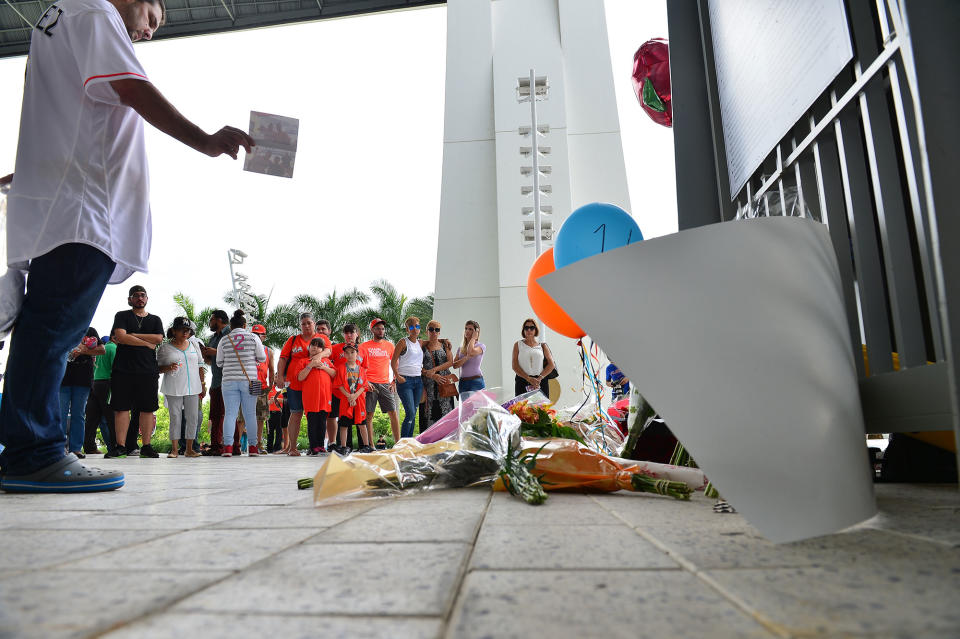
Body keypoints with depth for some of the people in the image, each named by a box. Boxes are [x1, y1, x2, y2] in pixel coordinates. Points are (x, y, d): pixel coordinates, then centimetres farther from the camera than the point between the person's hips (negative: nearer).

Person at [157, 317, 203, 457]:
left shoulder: (194, 344, 11)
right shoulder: (165, 348, 2)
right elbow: (158, 368, 4)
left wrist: (202, 386, 12)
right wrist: (169, 368, -18)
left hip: (192, 388, 3)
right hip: (173, 389, -2)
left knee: (192, 417, 1)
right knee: (175, 418, 0)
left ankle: (189, 449, 9)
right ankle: (174, 449, 9)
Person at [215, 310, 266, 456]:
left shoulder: (224, 340, 5)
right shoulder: (253, 337, 1)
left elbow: (219, 362, 10)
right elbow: (262, 358, 2)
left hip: (229, 380, 1)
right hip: (249, 379, 0)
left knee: (230, 414, 2)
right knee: (250, 414, 5)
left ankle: (228, 447, -5)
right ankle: (252, 447, 8)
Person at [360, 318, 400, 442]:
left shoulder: (389, 345, 13)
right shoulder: (364, 346, 4)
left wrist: (394, 381, 6)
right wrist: (364, 381, -10)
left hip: (385, 384, 2)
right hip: (370, 384, -2)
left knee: (393, 413, -3)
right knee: (369, 414, -1)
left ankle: (398, 442, 1)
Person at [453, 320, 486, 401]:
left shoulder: (481, 346, 1)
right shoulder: (460, 348, 15)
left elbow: (471, 351, -23)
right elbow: (454, 365, 1)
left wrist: (473, 338, -7)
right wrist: (467, 357, -15)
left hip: (476, 381, -5)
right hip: (463, 382, 5)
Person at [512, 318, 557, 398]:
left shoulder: (542, 345, 14)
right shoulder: (518, 344, 11)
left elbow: (551, 365, 5)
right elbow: (515, 366, 1)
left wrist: (540, 378, -10)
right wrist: (529, 379, -12)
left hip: (541, 382, 1)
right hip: (522, 381, -1)